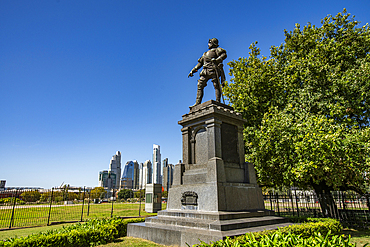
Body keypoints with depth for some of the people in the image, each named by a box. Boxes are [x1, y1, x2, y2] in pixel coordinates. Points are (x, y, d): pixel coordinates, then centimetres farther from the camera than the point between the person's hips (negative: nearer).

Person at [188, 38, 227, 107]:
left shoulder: (217, 50, 16)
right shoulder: (205, 54, 35)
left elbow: (224, 55, -1)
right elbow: (199, 63, 33)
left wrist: (217, 60, -18)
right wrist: (192, 71, 24)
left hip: (213, 70, -6)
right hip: (205, 71, 6)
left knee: (216, 85, -14)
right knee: (200, 85, -6)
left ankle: (218, 102, -19)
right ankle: (197, 103, -10)